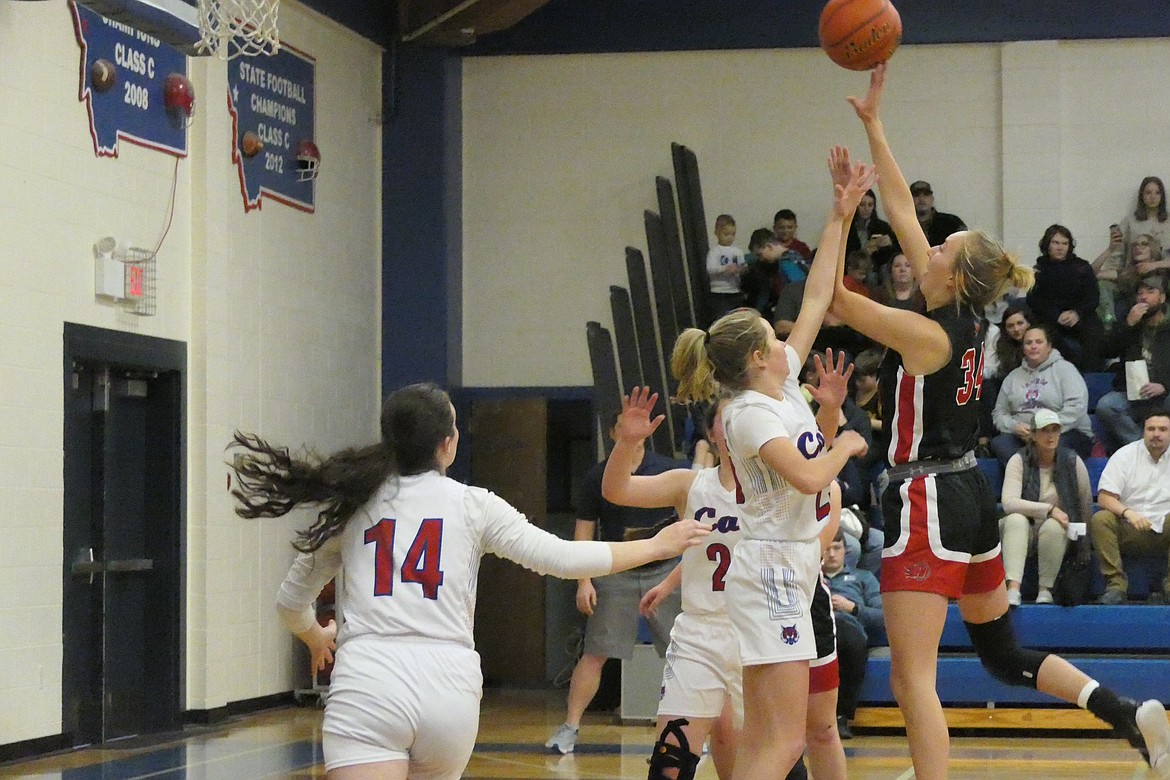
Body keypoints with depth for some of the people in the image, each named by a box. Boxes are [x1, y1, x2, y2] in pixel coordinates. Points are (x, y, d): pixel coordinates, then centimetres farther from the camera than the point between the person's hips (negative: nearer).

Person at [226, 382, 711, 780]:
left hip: (368, 686, -1)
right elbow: (563, 559, 8)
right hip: (451, 687, 2)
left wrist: (317, 638, 45)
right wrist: (657, 547, 21)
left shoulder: (350, 506, 14)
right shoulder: (472, 505, 10)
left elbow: (291, 604, 21)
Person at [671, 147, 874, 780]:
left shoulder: (785, 384, 12)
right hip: (770, 574, -10)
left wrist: (840, 215, 14)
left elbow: (816, 299, 15)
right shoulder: (749, 412, -13)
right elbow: (807, 476, -24)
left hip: (792, 571, 10)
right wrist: (845, 445, -5)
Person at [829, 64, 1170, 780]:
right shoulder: (968, 320, 5)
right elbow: (904, 211, 10)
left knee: (912, 677, -9)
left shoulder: (928, 335, -16)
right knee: (1003, 651, 20)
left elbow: (835, 296, -11)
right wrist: (872, 124, 12)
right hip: (972, 495, 9)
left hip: (928, 502, -9)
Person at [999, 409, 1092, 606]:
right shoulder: (1019, 461, -8)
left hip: (1059, 530, 1)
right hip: (1023, 530, -1)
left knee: (1053, 527, -33)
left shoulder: (1072, 461, -3)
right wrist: (1049, 509, -26)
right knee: (1016, 520, -33)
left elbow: (1086, 505, 5)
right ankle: (1013, 588, -46)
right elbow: (1008, 503, -21)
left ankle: (1045, 589, -24)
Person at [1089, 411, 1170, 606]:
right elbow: (1104, 498, -5)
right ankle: (1116, 584, -29)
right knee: (1100, 520, -29)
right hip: (1129, 530, 0)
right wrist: (1128, 513, -26)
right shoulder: (1125, 455, 4)